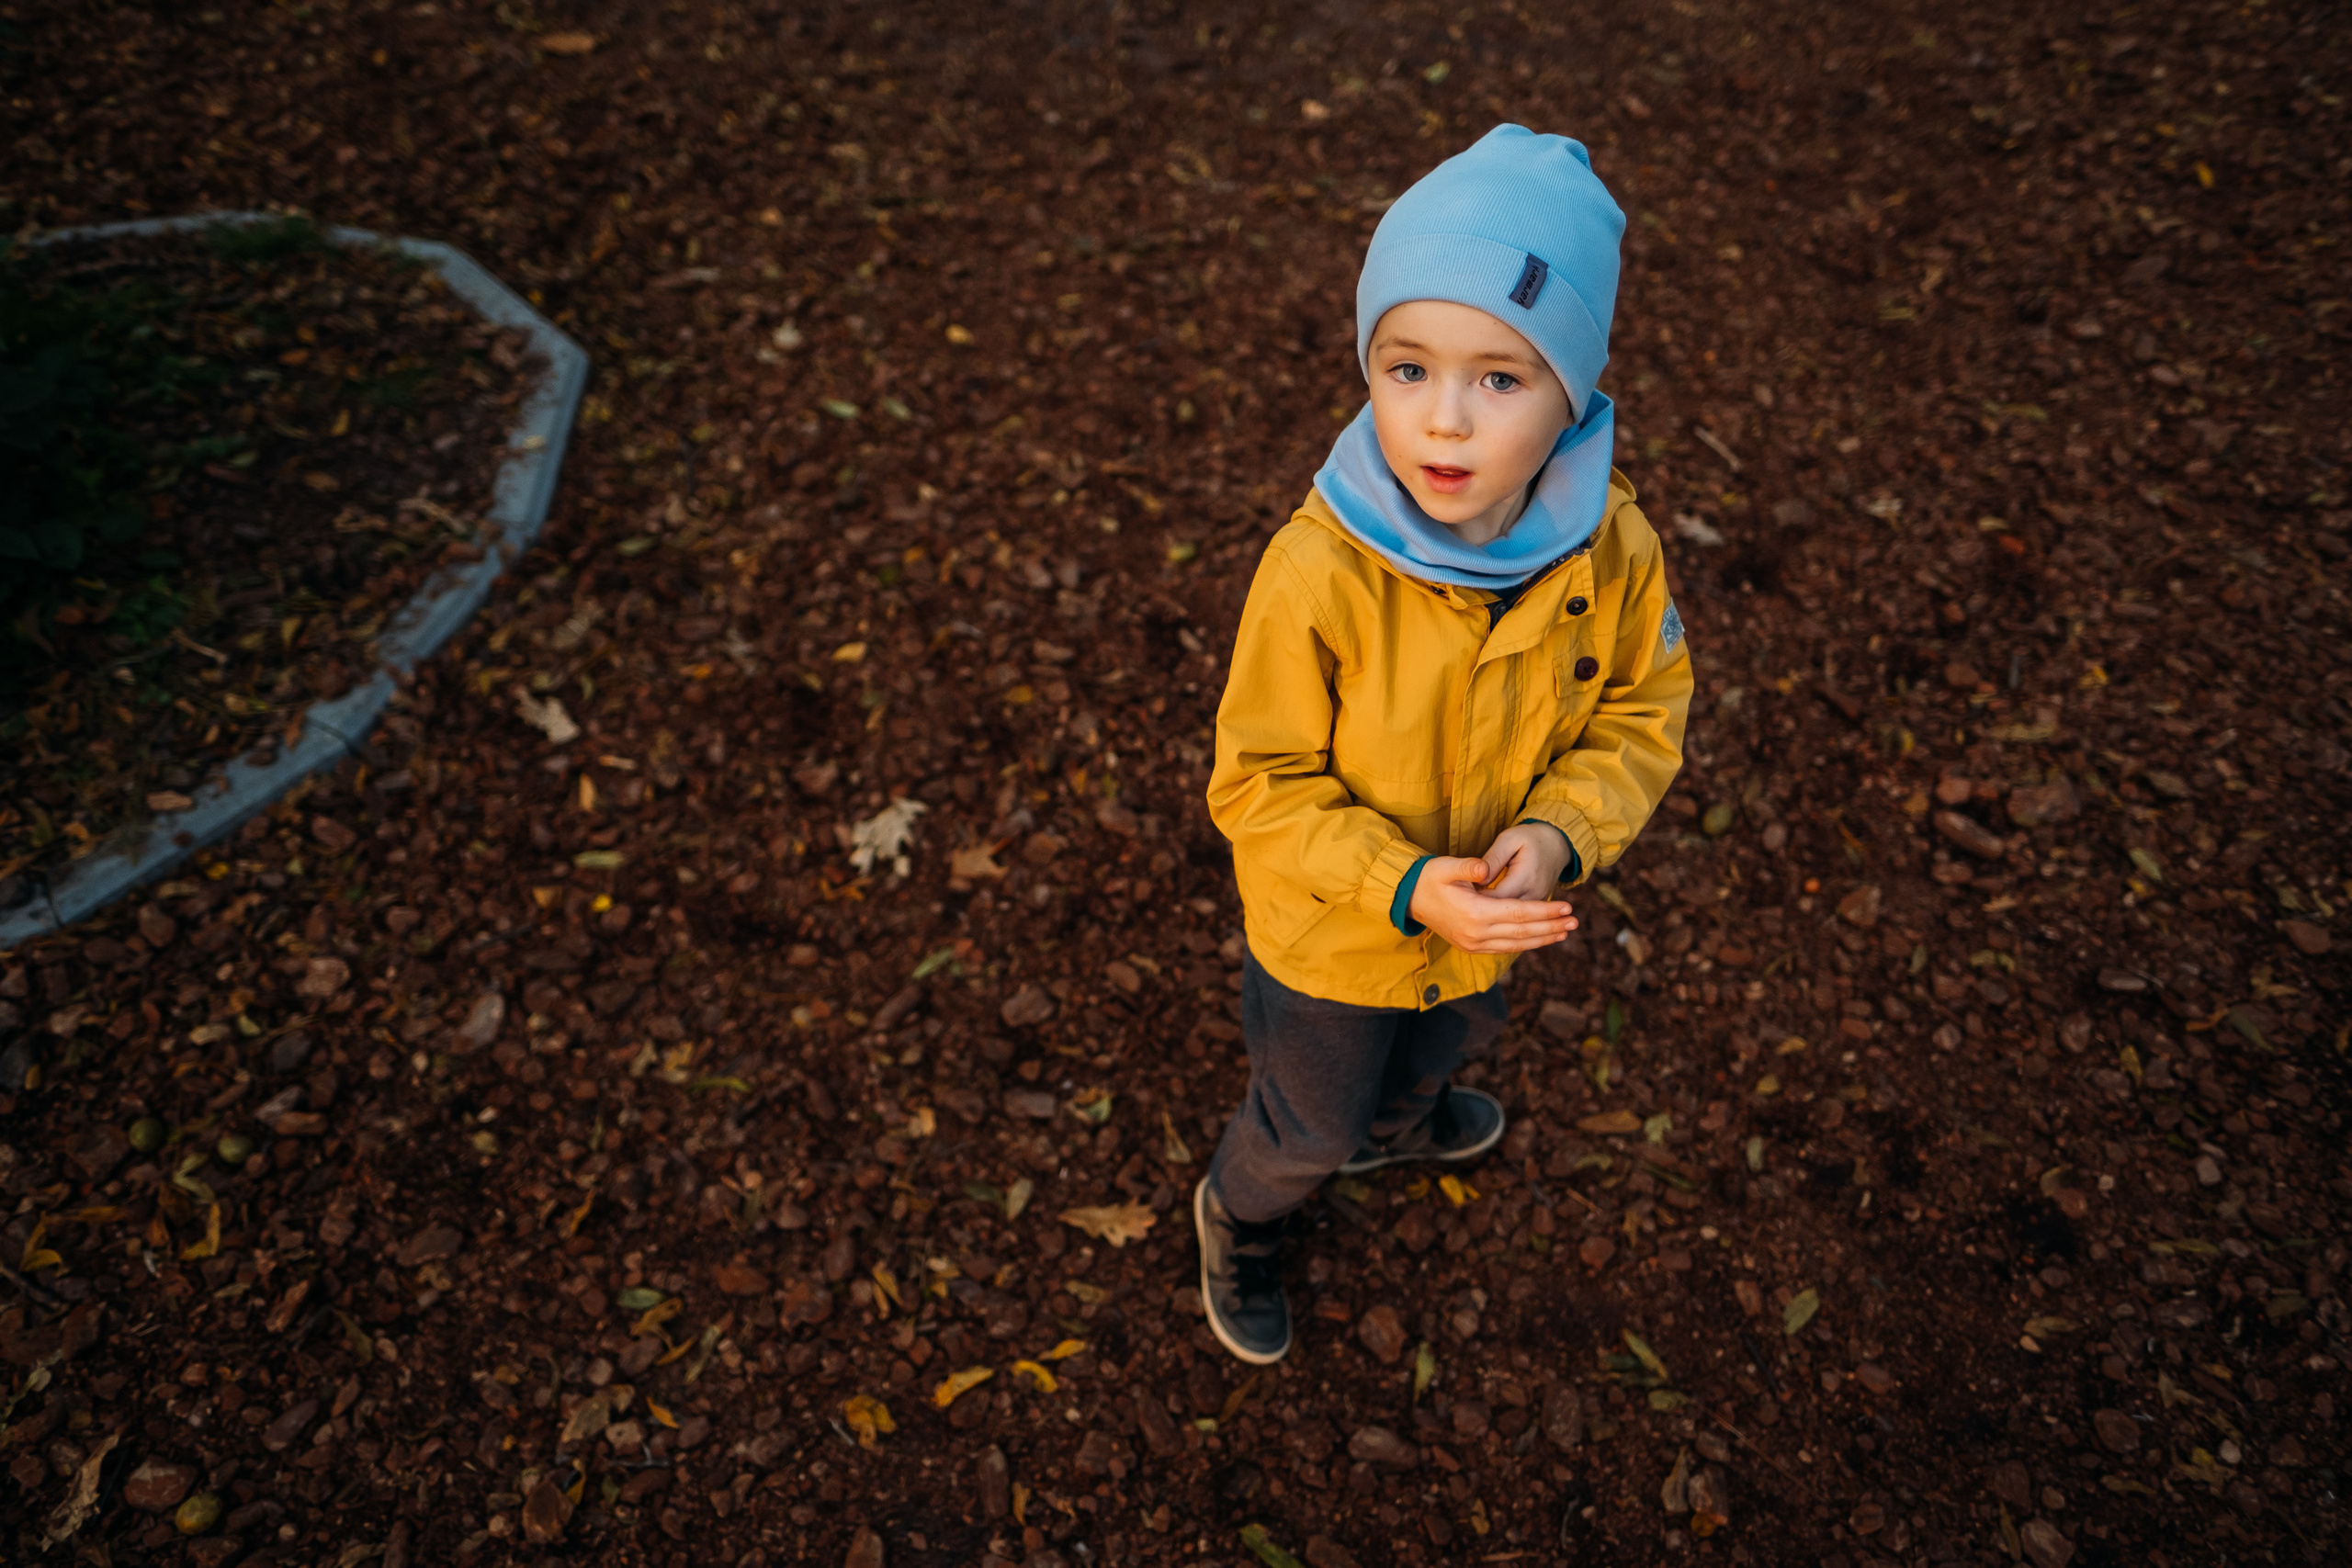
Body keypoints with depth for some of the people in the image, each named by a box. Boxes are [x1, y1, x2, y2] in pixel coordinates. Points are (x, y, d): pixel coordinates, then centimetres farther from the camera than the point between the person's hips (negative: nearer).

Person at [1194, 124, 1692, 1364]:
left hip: (1488, 922, 4)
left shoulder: (1611, 549, -23)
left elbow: (1640, 713, -7)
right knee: (1309, 1127, 22)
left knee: (1444, 1046, 37)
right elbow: (1261, 787, -24)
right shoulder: (1316, 574, -35)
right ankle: (1239, 1216, 58)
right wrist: (1406, 889, -35)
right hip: (1331, 935, -4)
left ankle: (1397, 1125, 74)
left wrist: (1559, 832, -25)